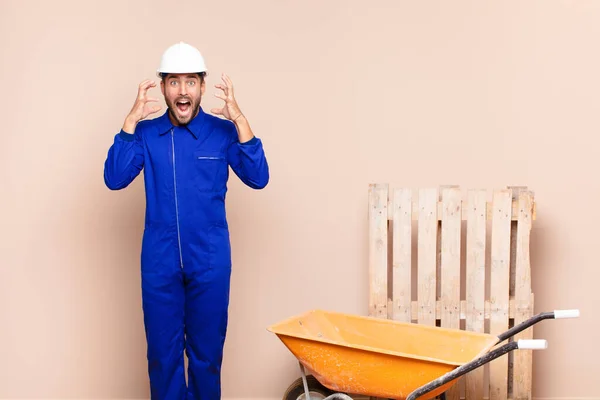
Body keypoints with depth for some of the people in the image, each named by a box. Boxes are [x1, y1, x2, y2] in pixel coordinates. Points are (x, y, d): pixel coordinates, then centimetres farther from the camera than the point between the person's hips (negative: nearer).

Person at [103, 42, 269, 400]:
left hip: (210, 260, -1)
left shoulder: (223, 131, -3)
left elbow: (258, 178, -14)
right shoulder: (146, 133, 0)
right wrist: (132, 119, -19)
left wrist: (239, 119, -23)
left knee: (207, 351, 10)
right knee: (162, 352, 10)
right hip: (160, 260, 1)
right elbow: (114, 179, -12)